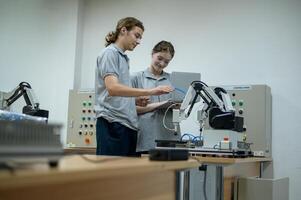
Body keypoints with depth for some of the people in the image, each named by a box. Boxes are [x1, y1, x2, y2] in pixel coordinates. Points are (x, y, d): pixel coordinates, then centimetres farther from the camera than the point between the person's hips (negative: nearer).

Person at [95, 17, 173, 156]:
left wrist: (139, 99, 10)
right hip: (113, 125, -9)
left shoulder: (123, 57, 23)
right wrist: (150, 91, -26)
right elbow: (112, 88, -21)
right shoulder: (109, 53, -4)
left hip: (128, 125, 9)